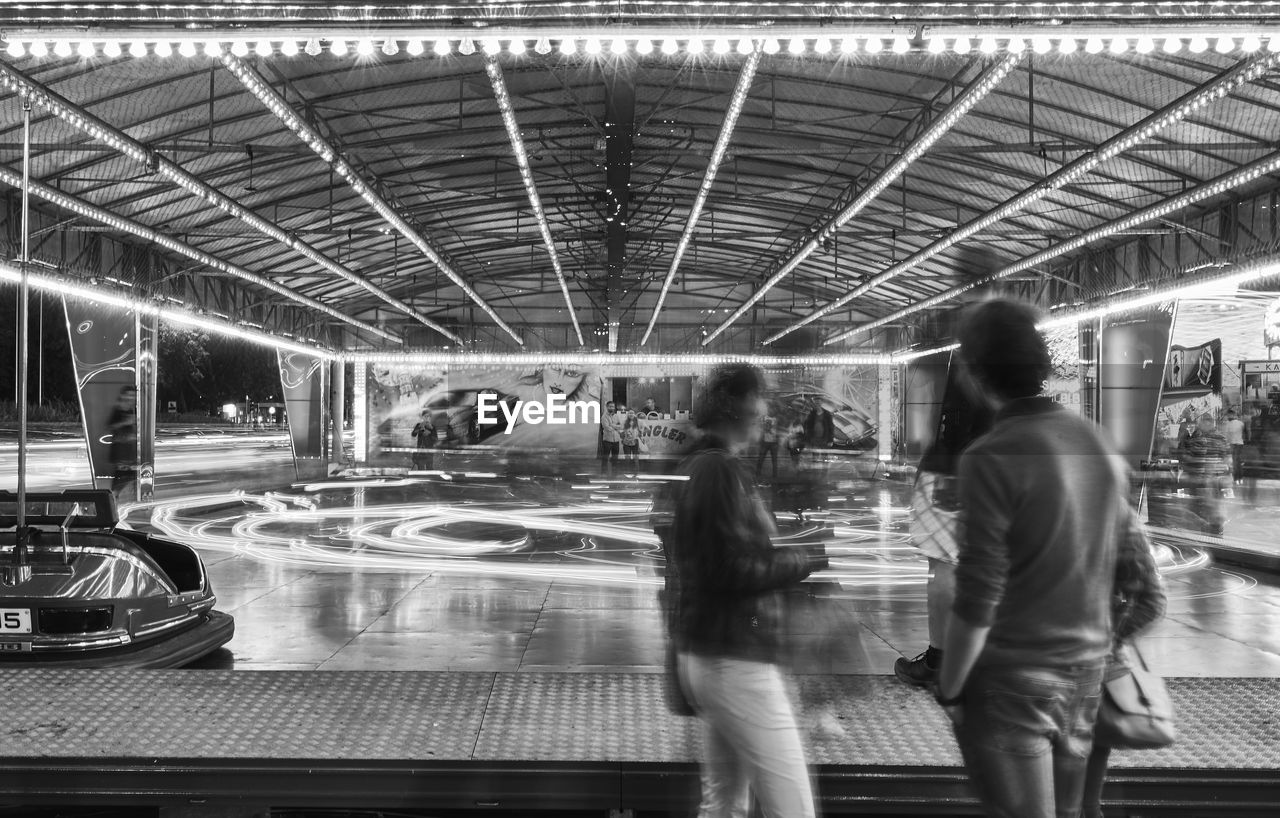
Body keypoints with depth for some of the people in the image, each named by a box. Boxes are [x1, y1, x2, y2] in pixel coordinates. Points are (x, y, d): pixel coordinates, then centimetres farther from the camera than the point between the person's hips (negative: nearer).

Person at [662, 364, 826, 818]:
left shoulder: (691, 468, 13)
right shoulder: (722, 470, -16)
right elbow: (735, 571, -20)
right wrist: (807, 558, -10)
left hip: (700, 655, 10)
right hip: (736, 661, -10)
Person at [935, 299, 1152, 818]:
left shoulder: (991, 458, -18)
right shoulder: (1100, 444, 2)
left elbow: (976, 603, -18)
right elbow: (1122, 549, 10)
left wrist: (947, 692, -6)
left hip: (1011, 680, -7)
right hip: (1086, 674, 7)